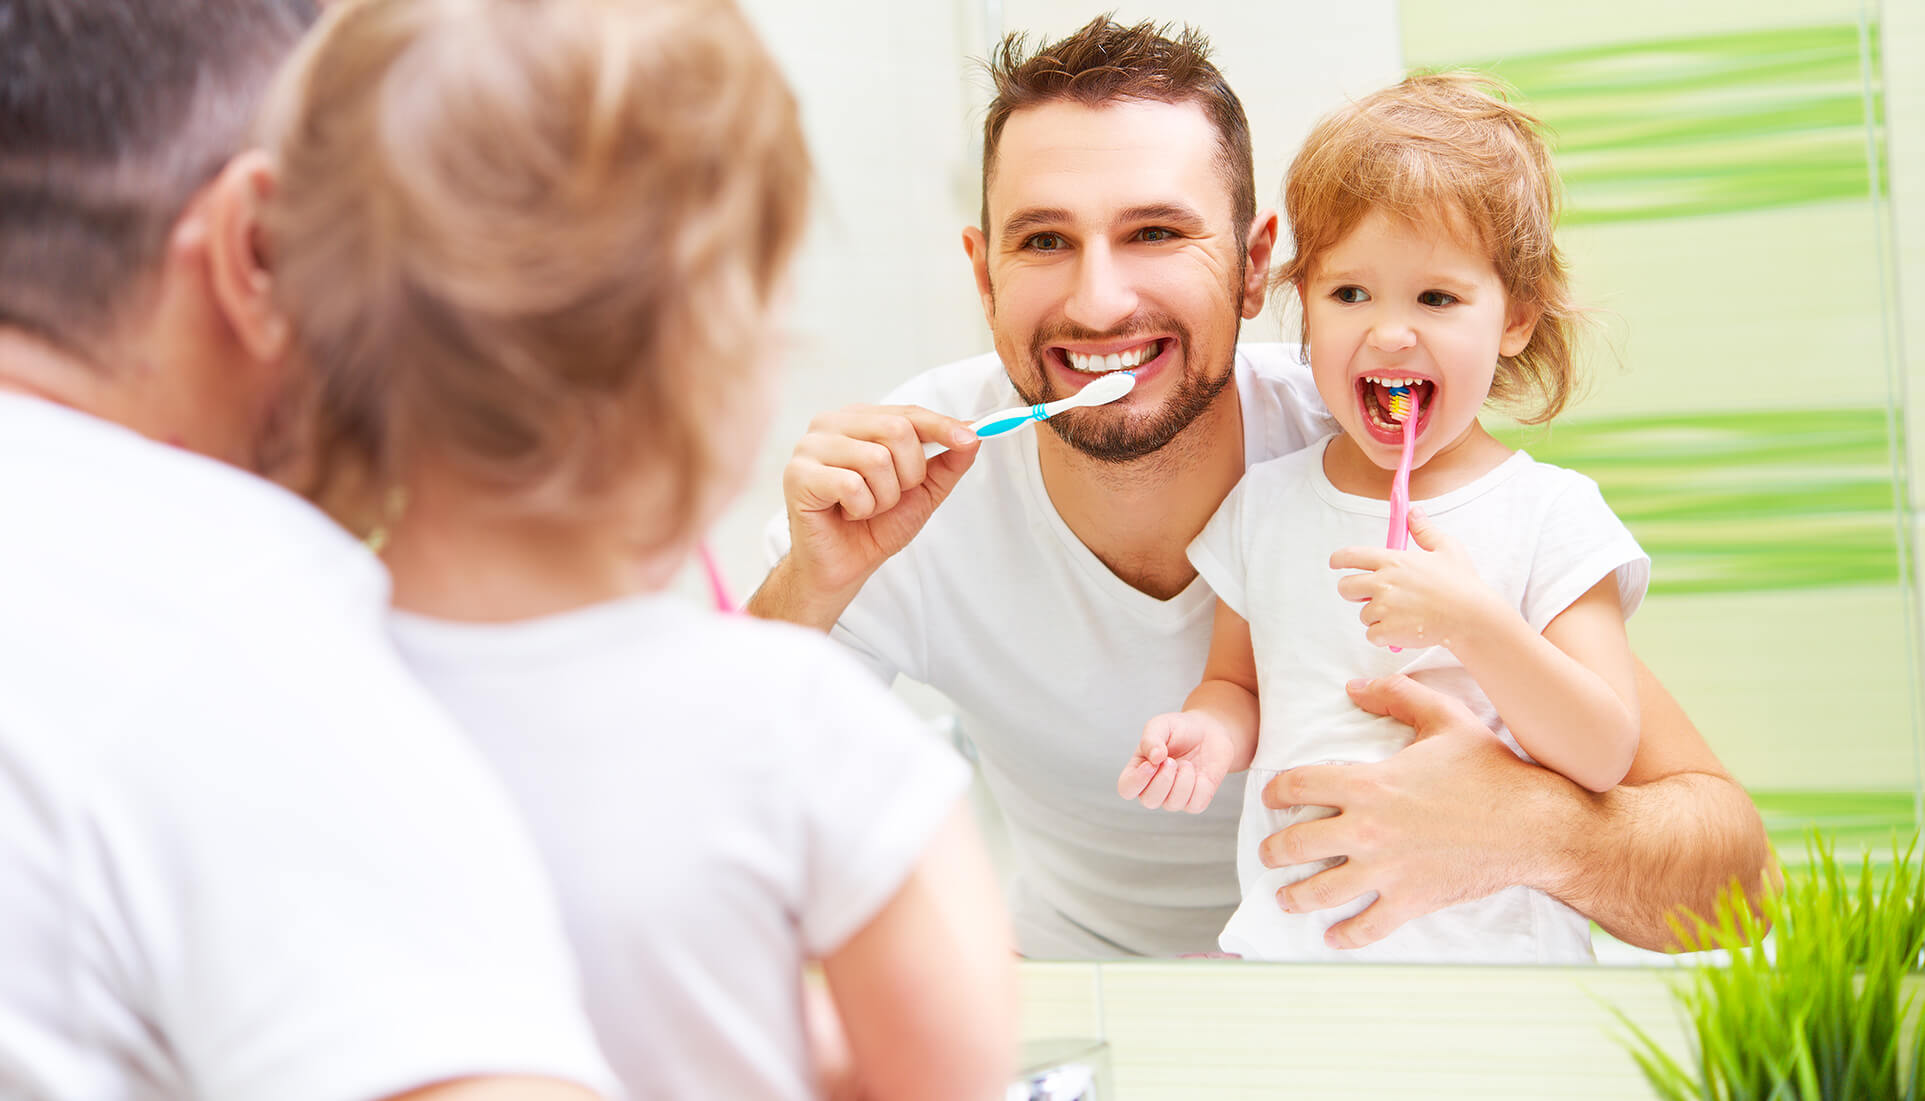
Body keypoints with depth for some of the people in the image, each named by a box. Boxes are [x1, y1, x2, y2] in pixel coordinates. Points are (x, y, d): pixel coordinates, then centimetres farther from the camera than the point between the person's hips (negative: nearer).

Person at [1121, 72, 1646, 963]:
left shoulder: (1550, 515, -2)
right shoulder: (1264, 506, 9)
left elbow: (1604, 757, -8)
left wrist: (1473, 623, -22)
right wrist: (1210, 735, -4)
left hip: (1490, 953, -3)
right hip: (1283, 941, 3)